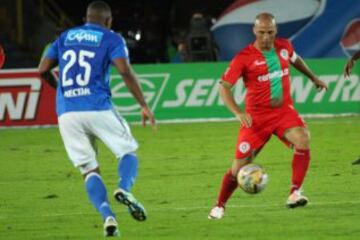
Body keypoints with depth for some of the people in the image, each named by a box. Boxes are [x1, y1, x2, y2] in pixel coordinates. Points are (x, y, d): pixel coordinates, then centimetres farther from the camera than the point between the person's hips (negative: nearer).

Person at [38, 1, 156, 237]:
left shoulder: (65, 37, 18)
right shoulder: (111, 39, 6)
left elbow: (43, 69, 13)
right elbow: (125, 70, -9)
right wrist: (144, 106, -6)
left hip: (67, 112, 3)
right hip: (98, 108, -3)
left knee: (90, 170, 9)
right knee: (129, 153, 11)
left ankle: (107, 216, -15)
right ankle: (124, 188, -21)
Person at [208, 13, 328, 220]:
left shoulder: (284, 46, 1)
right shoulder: (244, 58, -12)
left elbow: (295, 59, 26)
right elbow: (224, 86, -13)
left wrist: (313, 78, 36)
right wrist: (238, 113, -25)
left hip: (284, 110, 3)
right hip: (257, 116, -3)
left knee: (303, 139, -28)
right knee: (240, 165, -1)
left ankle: (295, 193, -28)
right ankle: (220, 206, 20)